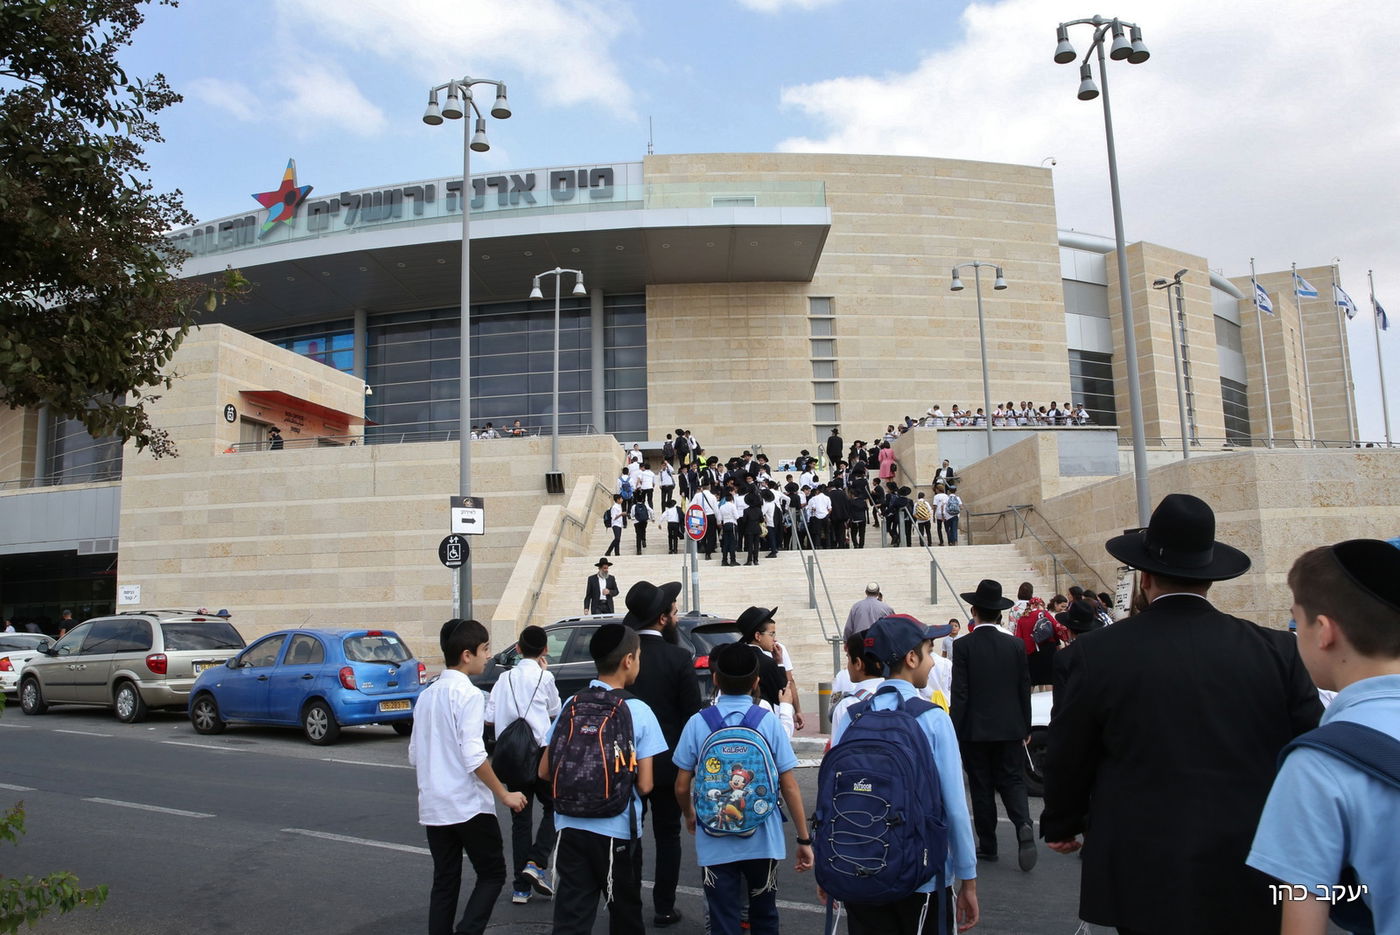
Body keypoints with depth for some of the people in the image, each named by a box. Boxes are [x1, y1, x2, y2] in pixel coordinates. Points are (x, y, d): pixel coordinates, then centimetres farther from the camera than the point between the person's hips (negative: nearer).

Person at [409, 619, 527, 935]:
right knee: (492, 874, 6)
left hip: (433, 807, 7)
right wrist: (504, 794, -12)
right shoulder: (469, 694, -14)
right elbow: (473, 756, -20)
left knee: (444, 882, 13)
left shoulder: (426, 695, 10)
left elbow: (414, 755, 14)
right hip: (468, 805, -7)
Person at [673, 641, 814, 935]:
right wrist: (804, 839, 3)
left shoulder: (697, 723, -7)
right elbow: (790, 786, -6)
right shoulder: (769, 722, -8)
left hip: (714, 844, -1)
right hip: (763, 842, 1)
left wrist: (690, 817, 20)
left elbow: (682, 787, -1)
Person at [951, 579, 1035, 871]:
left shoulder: (963, 646, -11)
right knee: (1011, 781, 12)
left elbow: (960, 693, -12)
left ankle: (987, 845, 15)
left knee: (982, 787, 8)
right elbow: (1025, 690, 4)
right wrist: (1025, 728, 14)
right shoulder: (1016, 645, -1)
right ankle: (1024, 825, -13)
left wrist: (954, 731, -6)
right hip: (1010, 729, 3)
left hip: (975, 730, -2)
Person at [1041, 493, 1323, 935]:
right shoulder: (1278, 650, -6)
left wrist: (1061, 827, 17)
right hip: (1257, 882, 2)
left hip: (1148, 882, -1)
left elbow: (1066, 761, -1)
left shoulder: (1091, 655, -10)